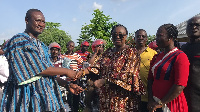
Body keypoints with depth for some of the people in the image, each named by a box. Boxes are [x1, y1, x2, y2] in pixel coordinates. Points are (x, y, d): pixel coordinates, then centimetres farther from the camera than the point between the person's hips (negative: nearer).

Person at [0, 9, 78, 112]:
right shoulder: (19, 41, -11)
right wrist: (66, 71, -11)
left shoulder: (40, 45, 15)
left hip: (45, 94, 8)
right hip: (29, 94, -7)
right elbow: (39, 69, -18)